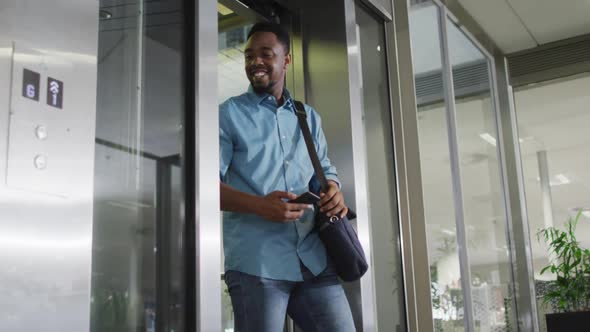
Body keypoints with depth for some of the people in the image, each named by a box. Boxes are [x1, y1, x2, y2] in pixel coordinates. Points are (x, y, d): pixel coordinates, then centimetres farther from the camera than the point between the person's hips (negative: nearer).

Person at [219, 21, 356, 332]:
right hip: (256, 261, -4)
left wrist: (334, 192, -5)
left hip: (313, 258, 4)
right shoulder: (228, 114, 5)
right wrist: (259, 205, -21)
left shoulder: (309, 117, 19)